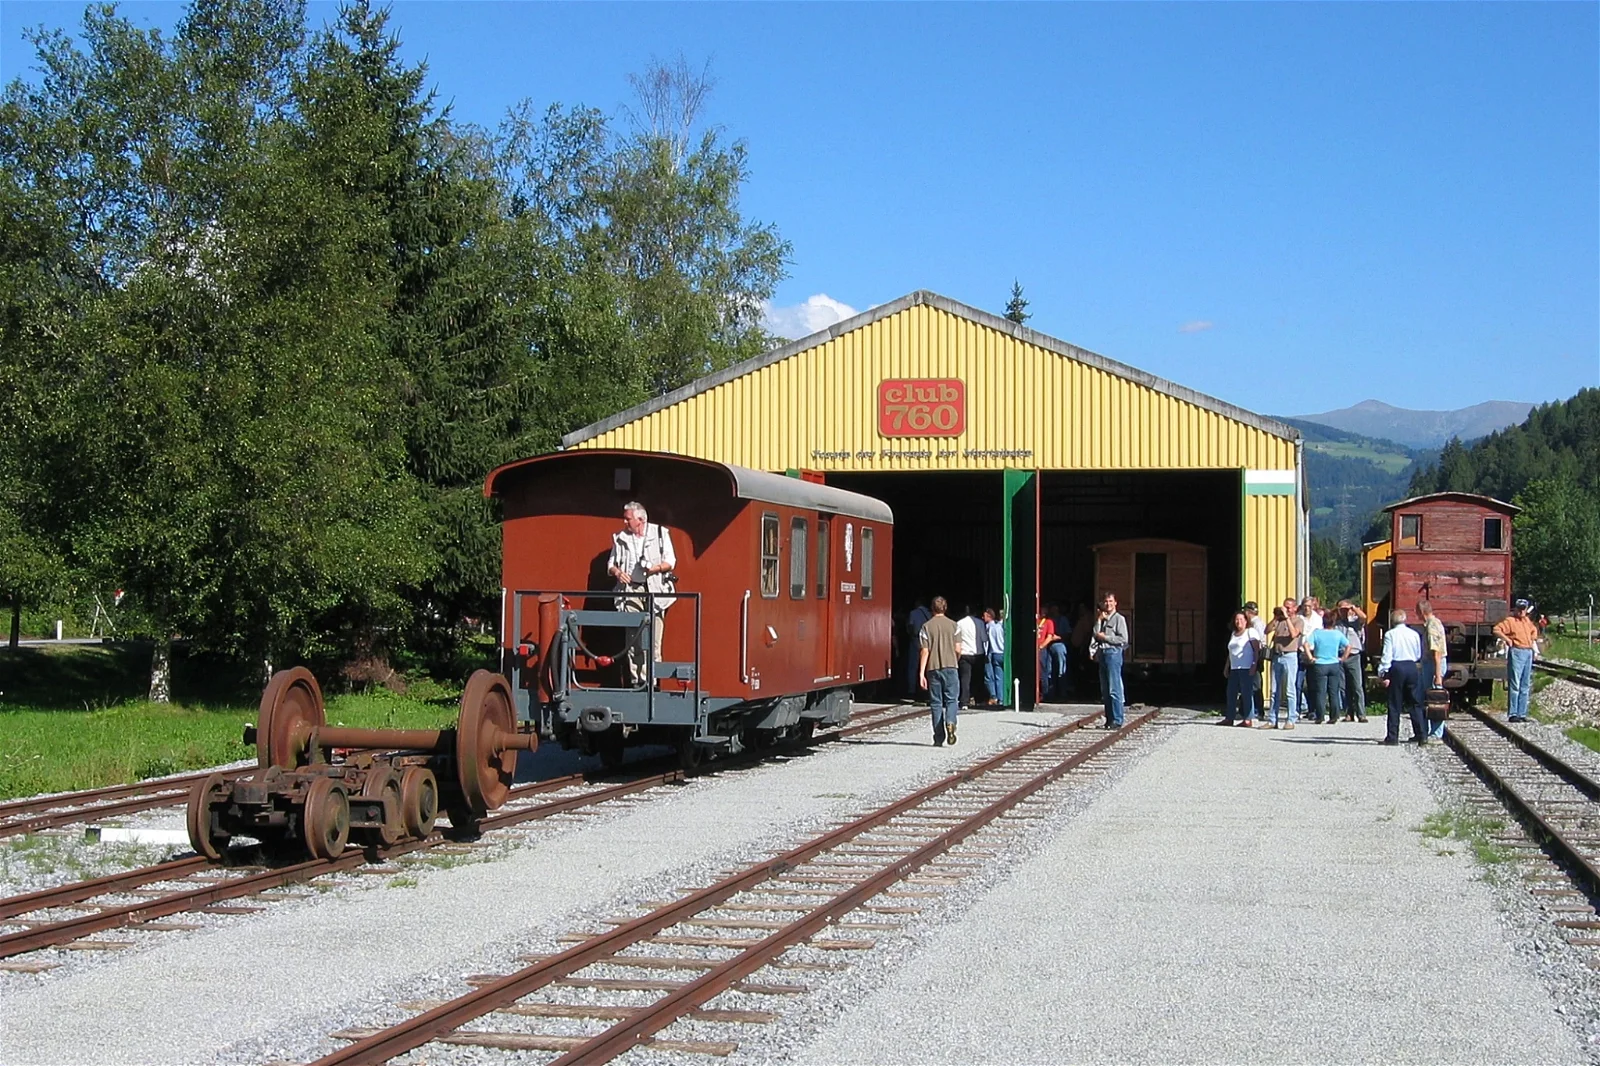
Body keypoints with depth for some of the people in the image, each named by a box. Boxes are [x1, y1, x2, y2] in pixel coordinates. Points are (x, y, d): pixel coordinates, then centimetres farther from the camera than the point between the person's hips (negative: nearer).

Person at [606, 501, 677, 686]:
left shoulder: (660, 533, 6)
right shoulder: (620, 538, 13)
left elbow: (670, 562, 5)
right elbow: (611, 563, 16)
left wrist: (657, 568, -15)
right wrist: (617, 572, -6)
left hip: (655, 590, -2)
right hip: (631, 590, 2)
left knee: (654, 640, -8)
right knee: (632, 638, -1)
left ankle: (651, 681, -6)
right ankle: (635, 680, 2)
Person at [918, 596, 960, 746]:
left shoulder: (927, 626, -1)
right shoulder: (953, 625, 2)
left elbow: (924, 651, -6)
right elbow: (957, 649, 2)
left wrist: (921, 673, -6)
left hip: (933, 668, 0)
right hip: (950, 666, 0)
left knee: (936, 703, 6)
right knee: (951, 699, 6)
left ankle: (939, 738, 6)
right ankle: (950, 722, -23)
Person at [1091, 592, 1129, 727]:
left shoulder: (1119, 619, -2)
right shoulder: (1101, 619, 19)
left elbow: (1123, 639, -11)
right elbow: (1095, 635, 10)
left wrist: (1105, 637, -8)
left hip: (1113, 653, -7)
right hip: (1102, 654, 7)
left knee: (1114, 690, -10)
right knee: (1105, 690, 7)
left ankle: (1117, 721, -10)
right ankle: (1109, 720, 11)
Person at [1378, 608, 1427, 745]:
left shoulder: (1390, 634, -6)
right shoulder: (1414, 634, 5)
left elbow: (1387, 656, -11)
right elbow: (1419, 655, 12)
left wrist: (1382, 673, -8)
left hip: (1397, 668, -3)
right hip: (1412, 668, 3)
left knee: (1395, 704, 2)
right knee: (1415, 703, 9)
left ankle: (1392, 736, 2)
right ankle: (1421, 734, 7)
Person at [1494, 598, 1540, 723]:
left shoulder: (1527, 621, 17)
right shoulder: (1510, 620, -6)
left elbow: (1534, 630, 38)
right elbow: (1497, 630, -17)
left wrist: (1533, 640, 22)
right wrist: (1508, 639, -18)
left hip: (1528, 653, 8)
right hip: (1516, 653, -8)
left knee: (1525, 686, 9)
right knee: (1515, 685, -9)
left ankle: (1522, 714, 13)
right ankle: (1512, 714, -9)